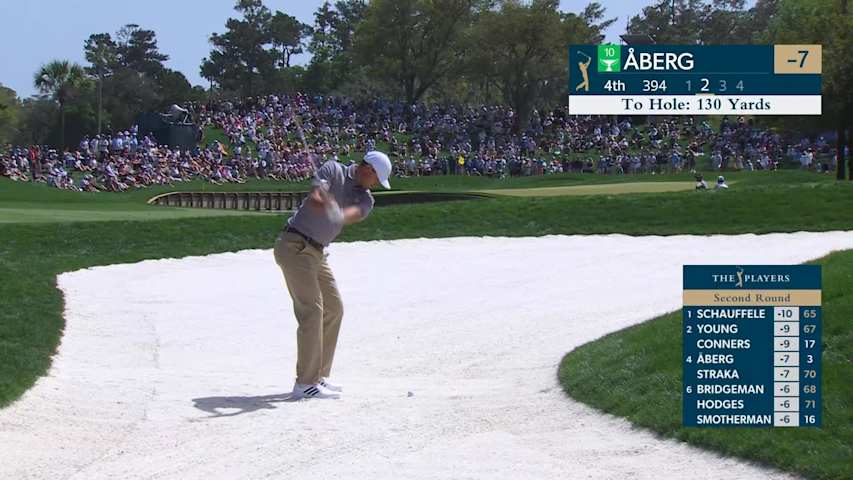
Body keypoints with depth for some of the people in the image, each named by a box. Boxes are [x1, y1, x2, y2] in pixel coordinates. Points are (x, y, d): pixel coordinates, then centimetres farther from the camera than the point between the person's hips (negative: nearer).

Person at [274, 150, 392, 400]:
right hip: (294, 246, -8)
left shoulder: (365, 198, 8)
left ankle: (318, 376, 21)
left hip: (317, 253, 8)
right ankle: (306, 383, -16)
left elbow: (353, 213, -17)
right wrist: (323, 203, -47)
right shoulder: (333, 170, -6)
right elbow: (315, 198, -24)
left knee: (334, 309, 12)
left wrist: (339, 214, -40)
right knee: (311, 310, -15)